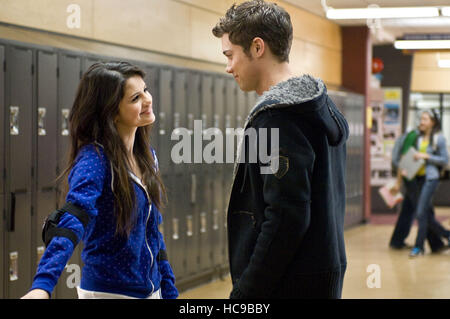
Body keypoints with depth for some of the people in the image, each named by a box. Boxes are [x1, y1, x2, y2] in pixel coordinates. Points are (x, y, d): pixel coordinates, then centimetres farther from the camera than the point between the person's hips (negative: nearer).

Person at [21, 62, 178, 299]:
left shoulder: (146, 154, 3)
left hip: (151, 289, 7)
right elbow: (73, 221, -33)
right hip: (108, 291, -7)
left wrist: (169, 290, 12)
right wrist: (42, 285, -46)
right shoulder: (94, 159, -18)